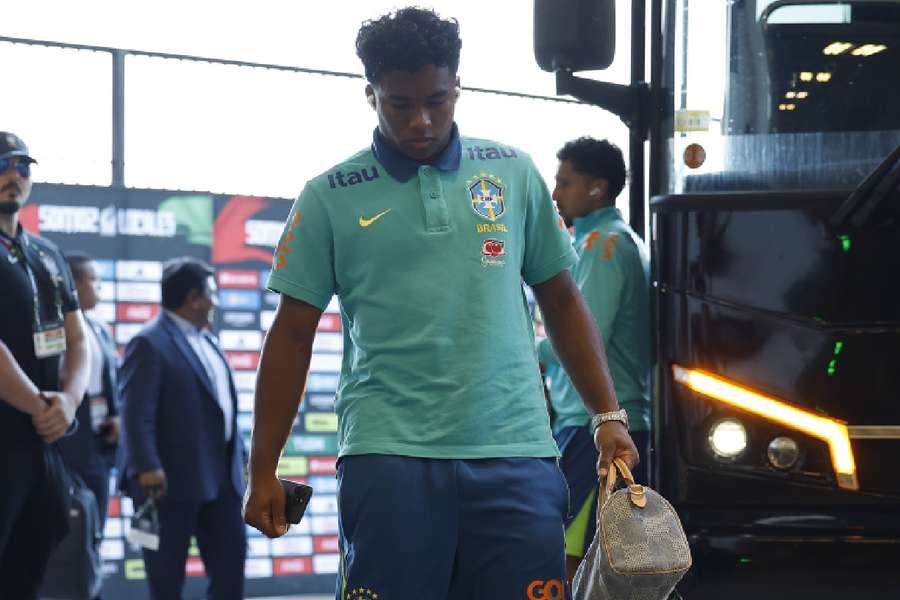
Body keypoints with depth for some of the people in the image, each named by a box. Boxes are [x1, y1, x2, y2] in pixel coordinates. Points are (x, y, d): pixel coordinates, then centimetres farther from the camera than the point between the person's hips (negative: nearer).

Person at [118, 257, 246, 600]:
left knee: (231, 557, 9)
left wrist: (240, 457, 17)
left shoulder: (206, 341, 17)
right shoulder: (150, 344, -12)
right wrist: (146, 468, -27)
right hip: (173, 478, -9)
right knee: (167, 572, 0)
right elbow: (136, 413, -19)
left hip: (221, 476, 9)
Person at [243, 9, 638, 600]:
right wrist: (263, 470, 5)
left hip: (516, 455, 2)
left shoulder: (513, 173, 11)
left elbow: (562, 301, 17)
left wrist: (609, 416, 9)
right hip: (390, 457, -1)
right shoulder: (331, 196, 5)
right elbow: (293, 334, 8)